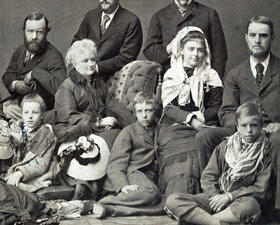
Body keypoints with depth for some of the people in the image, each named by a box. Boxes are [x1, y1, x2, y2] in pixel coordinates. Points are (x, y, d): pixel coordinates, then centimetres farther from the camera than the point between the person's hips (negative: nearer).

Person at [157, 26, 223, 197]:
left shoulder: (211, 76, 14)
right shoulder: (171, 75, 15)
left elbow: (216, 109, 9)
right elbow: (168, 107, 4)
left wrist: (198, 118, -10)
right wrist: (190, 119, -13)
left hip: (202, 128, 0)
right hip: (174, 129, 0)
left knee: (193, 159, -28)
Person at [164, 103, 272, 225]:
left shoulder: (266, 152, 2)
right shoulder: (224, 146, 10)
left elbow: (260, 188, -4)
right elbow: (207, 177, 7)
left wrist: (230, 196, -12)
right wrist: (215, 196, -12)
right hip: (216, 195, 3)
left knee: (249, 206, -43)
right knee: (172, 200, -19)